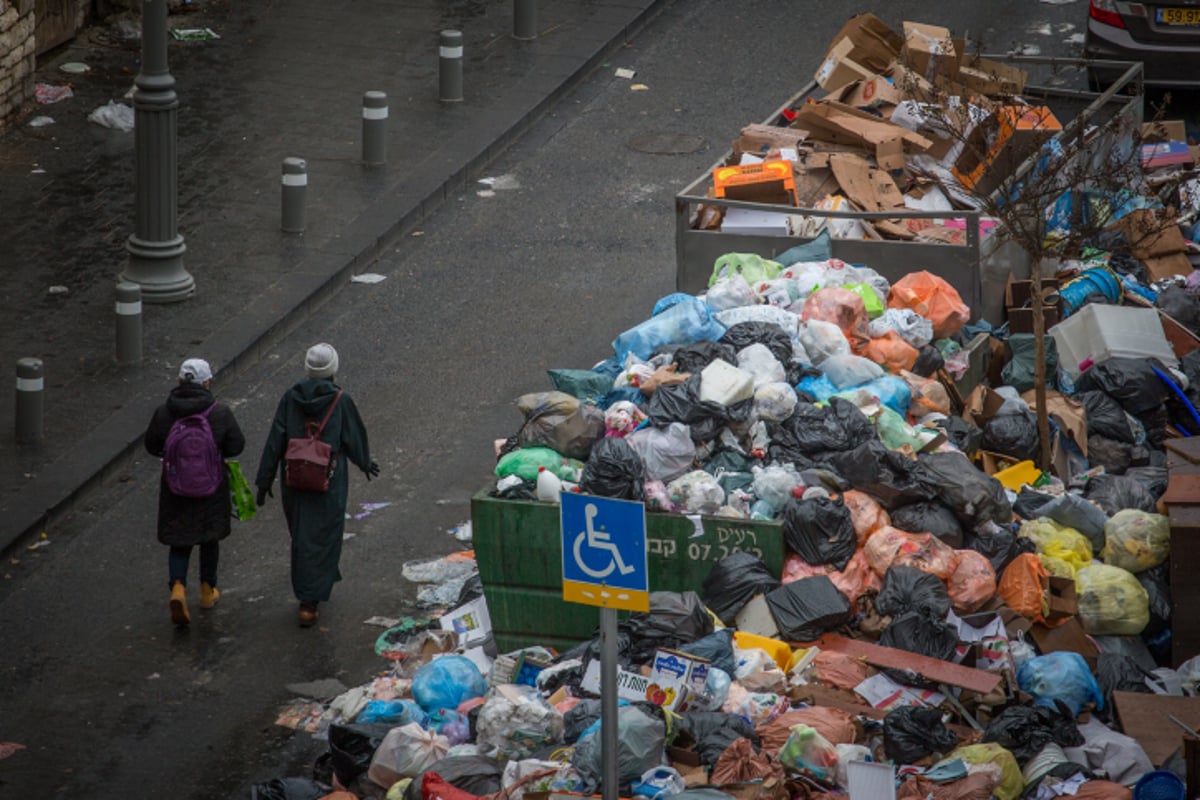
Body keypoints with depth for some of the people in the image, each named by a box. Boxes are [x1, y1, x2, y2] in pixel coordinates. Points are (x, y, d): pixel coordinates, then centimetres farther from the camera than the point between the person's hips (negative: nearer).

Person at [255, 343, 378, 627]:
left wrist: (264, 481, 2)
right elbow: (355, 438, -3)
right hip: (329, 483, -3)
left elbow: (275, 442, -6)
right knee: (322, 537, 6)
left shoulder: (290, 398, -8)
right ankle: (309, 603, 1)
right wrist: (365, 463, 18)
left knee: (301, 536, 21)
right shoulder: (341, 401, -14)